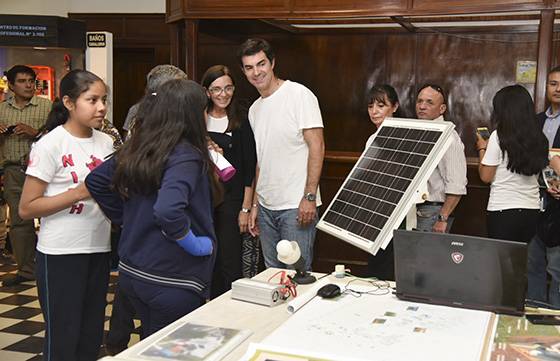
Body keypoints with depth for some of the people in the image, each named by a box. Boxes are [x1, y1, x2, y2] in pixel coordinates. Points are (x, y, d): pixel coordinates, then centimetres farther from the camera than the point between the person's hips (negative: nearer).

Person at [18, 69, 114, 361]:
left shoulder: (106, 142, 6)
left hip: (99, 250, 6)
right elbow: (26, 208, -13)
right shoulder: (50, 144, -11)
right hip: (60, 254, -5)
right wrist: (80, 192, -21)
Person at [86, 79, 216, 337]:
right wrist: (197, 245, -20)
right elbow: (167, 210, -36)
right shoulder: (185, 156, -21)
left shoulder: (136, 149, 3)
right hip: (171, 281, -8)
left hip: (131, 273, 8)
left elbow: (95, 180, 13)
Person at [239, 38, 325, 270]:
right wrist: (255, 205, 15)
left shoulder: (299, 95, -8)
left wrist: (310, 196, -19)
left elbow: (317, 147, -13)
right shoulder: (254, 109, 14)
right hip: (266, 207, 7)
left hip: (297, 206, -7)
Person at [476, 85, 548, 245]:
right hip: (532, 210, 5)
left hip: (502, 212, -5)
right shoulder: (540, 139, 2)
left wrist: (482, 149, 9)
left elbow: (485, 177, -8)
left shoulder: (499, 136, -11)